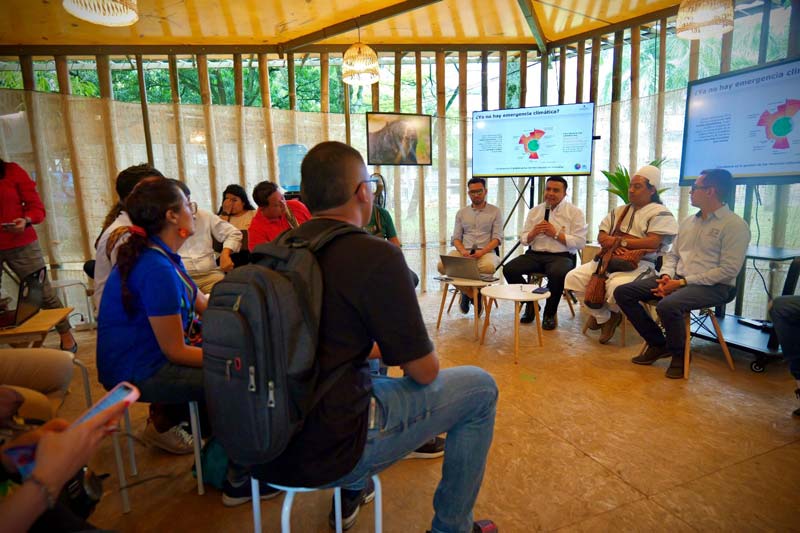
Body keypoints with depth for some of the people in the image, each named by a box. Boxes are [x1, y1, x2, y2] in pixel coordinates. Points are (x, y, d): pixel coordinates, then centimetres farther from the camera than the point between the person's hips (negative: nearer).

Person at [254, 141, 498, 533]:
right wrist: (425, 354, 11)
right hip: (325, 454, -7)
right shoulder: (377, 256, -18)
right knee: (480, 387, 6)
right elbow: (424, 371, -10)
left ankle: (351, 495, 38)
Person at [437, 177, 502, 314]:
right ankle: (472, 294, -8)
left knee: (488, 267, -39)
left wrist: (481, 252, -18)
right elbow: (456, 238, 11)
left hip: (486, 251, -2)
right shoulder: (461, 213, 17)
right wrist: (462, 251, -12)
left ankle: (468, 292, -7)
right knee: (442, 265, -27)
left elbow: (497, 238, 0)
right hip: (463, 252, 3)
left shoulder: (495, 211, 8)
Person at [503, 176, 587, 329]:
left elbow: (580, 243, -6)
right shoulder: (534, 211, 15)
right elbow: (523, 240, 12)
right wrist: (533, 232, -9)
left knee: (557, 274, -38)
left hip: (562, 256, -4)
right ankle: (530, 304, 4)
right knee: (509, 269, -21)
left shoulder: (575, 212, 3)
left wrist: (556, 233, -13)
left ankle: (550, 313, -9)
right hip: (535, 254, 4)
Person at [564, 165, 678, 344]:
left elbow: (653, 243, -15)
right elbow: (601, 235, 18)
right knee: (573, 277, -12)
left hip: (639, 264, -7)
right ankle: (603, 317, 4)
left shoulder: (661, 213, -1)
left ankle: (611, 313, 2)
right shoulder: (620, 211, 21)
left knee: (616, 287, -38)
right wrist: (607, 240, -8)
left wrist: (619, 241, -13)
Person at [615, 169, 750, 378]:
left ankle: (679, 354, -7)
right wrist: (667, 276, -3)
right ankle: (658, 344, 5)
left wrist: (682, 282, -18)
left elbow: (728, 270, -15)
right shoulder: (688, 221, 16)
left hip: (712, 286, -7)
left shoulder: (734, 225, -7)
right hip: (677, 280, 8)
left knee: (667, 306, -38)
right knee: (622, 292, -8)